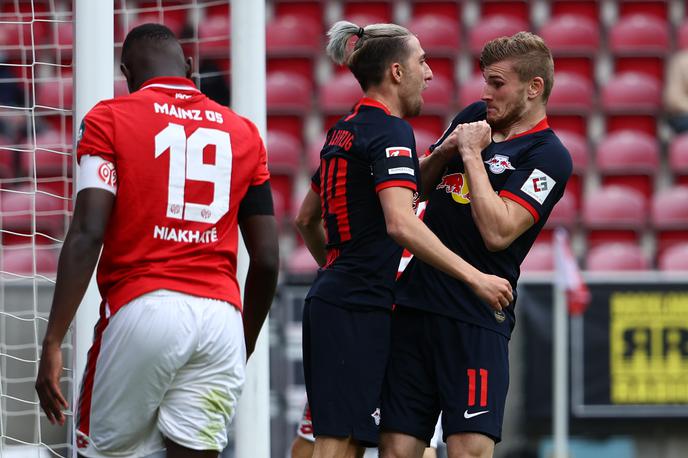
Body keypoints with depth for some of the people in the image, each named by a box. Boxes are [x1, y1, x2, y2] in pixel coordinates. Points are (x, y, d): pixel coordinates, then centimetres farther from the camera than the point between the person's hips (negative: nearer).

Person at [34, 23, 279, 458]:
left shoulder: (109, 120, 3)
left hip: (143, 308, -3)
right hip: (221, 316, 3)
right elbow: (267, 260, 13)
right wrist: (245, 347, 26)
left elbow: (88, 235, -8)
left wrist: (52, 342, -10)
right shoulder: (243, 133, 15)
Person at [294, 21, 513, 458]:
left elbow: (307, 218, 26)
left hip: (328, 302, 10)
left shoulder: (344, 131, 16)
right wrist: (475, 277, -26)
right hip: (360, 309, -10)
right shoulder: (390, 131, -12)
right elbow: (401, 223, -26)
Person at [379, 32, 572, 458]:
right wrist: (443, 152, 3)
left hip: (475, 320, -6)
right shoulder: (475, 117, 14)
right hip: (414, 306, 6)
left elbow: (497, 232, -19)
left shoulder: (549, 157, -7)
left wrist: (471, 155, -11)